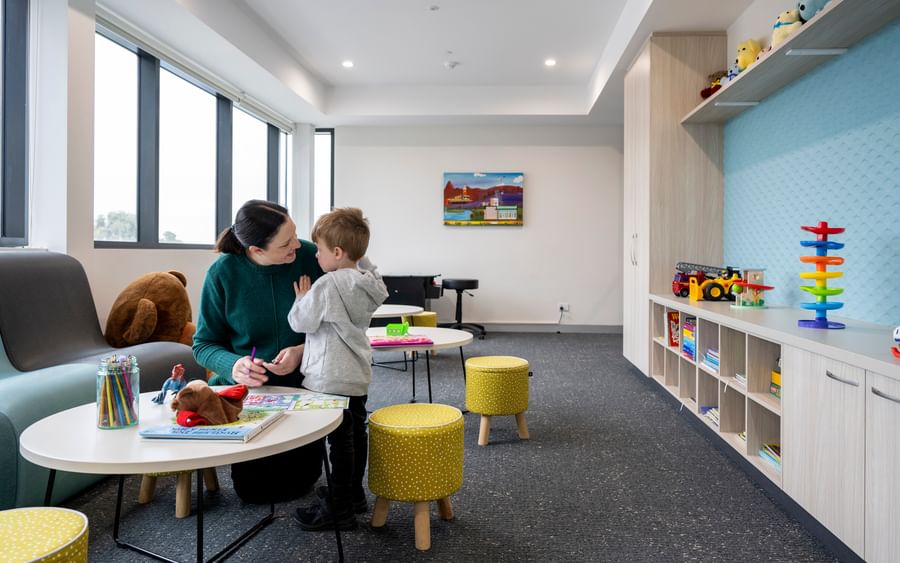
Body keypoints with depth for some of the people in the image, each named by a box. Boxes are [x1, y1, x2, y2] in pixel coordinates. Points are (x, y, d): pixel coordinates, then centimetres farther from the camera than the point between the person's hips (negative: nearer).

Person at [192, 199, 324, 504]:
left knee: (297, 484, -2)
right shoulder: (223, 272, -14)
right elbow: (203, 344, -5)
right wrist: (233, 365, -26)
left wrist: (303, 350, -24)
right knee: (253, 489, 2)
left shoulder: (309, 256, -14)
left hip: (301, 386, 0)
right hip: (245, 389, 0)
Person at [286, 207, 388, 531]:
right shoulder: (366, 280, 3)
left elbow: (299, 322, -12)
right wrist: (313, 298, 15)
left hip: (332, 378, -8)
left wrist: (302, 297, 5)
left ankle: (339, 511, 10)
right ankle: (354, 493, 35)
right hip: (358, 373, 9)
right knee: (356, 433, 19)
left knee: (340, 441, -1)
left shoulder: (328, 285, -20)